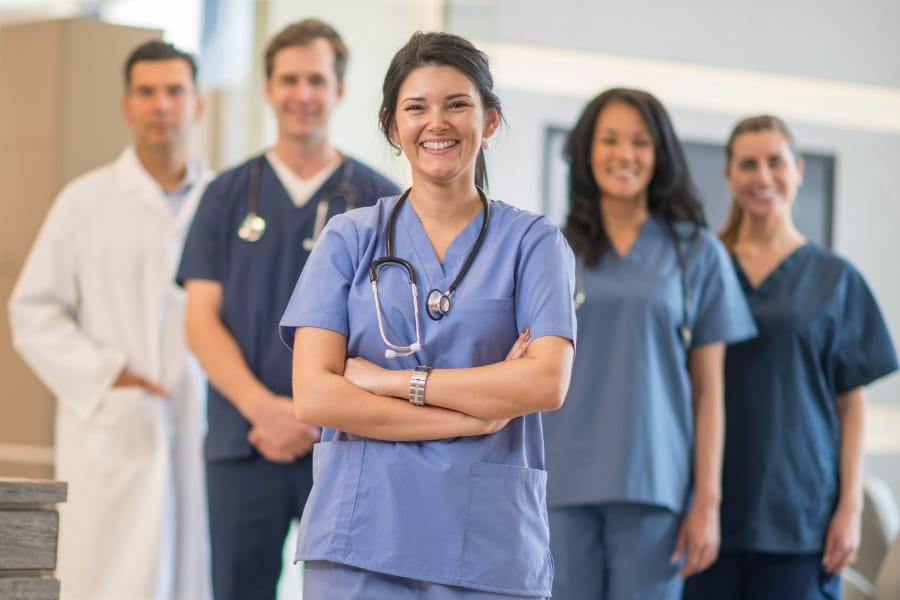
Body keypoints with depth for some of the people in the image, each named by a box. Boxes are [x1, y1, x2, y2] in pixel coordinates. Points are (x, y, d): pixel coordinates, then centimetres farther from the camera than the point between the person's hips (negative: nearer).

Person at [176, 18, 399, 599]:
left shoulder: (380, 201, 7)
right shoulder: (228, 196, 10)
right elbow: (203, 320, 4)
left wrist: (313, 415, -10)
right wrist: (264, 409, -12)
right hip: (243, 444, 1)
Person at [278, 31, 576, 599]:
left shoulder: (534, 242, 5)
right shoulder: (350, 238, 7)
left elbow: (547, 382, -9)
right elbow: (314, 397, -4)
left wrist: (390, 381, -9)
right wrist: (471, 418, -10)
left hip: (490, 548, 0)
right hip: (361, 536, 0)